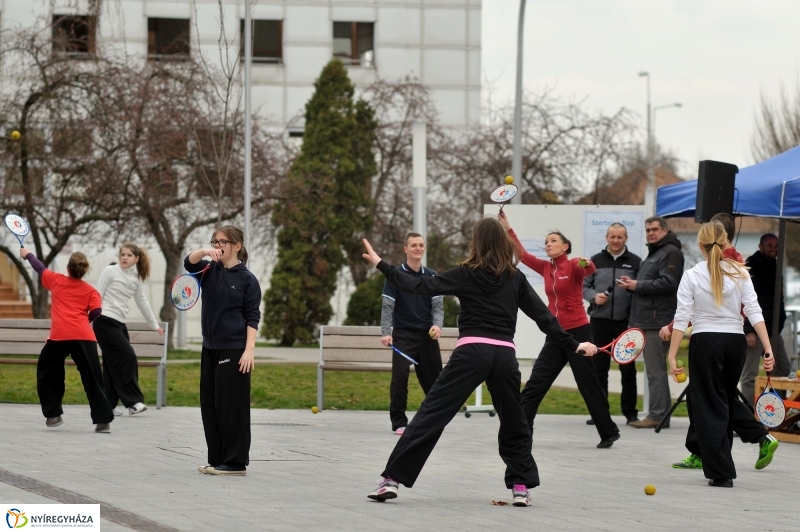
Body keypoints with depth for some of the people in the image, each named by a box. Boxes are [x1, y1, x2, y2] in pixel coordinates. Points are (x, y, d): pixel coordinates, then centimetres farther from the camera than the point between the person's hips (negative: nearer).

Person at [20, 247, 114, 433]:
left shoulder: (57, 281, 14)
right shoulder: (91, 291, 13)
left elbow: (40, 268, 31)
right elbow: (96, 312, -1)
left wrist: (27, 255, 51)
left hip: (59, 336, 0)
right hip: (84, 337, 1)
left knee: (46, 373, 20)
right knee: (92, 379, 1)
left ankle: (53, 415, 18)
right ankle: (103, 420, -8)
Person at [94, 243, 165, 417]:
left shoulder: (135, 278, 13)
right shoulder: (110, 271, -4)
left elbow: (142, 301, 25)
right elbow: (97, 296, -4)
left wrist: (154, 324, 31)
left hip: (119, 324, 7)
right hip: (105, 321, -7)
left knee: (114, 364, 4)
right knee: (127, 357, -14)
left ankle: (107, 405, 6)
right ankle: (133, 402, -12)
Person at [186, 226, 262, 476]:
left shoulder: (247, 279, -5)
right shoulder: (210, 271, 11)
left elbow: (252, 317, -8)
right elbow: (189, 263, -7)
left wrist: (249, 350, -16)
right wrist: (204, 252, -27)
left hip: (234, 349, -7)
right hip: (210, 347, 7)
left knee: (232, 406, -6)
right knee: (210, 405, 8)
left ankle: (236, 462, -1)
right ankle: (217, 459, 16)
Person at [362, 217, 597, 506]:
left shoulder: (466, 274, 2)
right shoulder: (515, 278, 10)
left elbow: (420, 287, -1)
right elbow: (542, 315, 11)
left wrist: (381, 265, 6)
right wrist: (572, 344, 18)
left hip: (471, 352, -3)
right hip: (505, 354, 3)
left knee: (432, 414, -3)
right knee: (513, 423, 20)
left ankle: (392, 479, -8)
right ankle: (521, 486, 14)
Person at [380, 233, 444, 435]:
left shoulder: (432, 276, 7)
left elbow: (437, 306, 5)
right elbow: (387, 306, -6)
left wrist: (437, 325, -15)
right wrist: (386, 333, -18)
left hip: (427, 334, 3)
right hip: (403, 334, -3)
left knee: (433, 377, 5)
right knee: (400, 375, -14)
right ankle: (399, 421, -6)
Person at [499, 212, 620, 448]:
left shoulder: (574, 266, -7)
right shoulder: (546, 268, 10)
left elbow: (589, 269, -27)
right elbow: (523, 255, 12)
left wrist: (586, 263, -51)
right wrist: (508, 229, 4)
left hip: (578, 332, -6)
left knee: (588, 384, 0)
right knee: (536, 382, 0)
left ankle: (609, 432, 12)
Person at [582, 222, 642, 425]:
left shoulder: (635, 262, 3)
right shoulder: (596, 261, 9)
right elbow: (584, 286, 9)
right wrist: (594, 296, -9)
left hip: (626, 322, -2)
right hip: (600, 320, 2)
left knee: (628, 368, 2)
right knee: (599, 367, 5)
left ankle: (630, 411, 9)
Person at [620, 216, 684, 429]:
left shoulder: (670, 253, -9)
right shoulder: (653, 253, 24)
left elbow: (668, 283, -20)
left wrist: (638, 285, -14)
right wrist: (632, 284, 8)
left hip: (658, 320, -11)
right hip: (648, 320, 11)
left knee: (655, 370, -11)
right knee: (655, 369, 12)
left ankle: (657, 415, -11)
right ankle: (660, 414, 15)